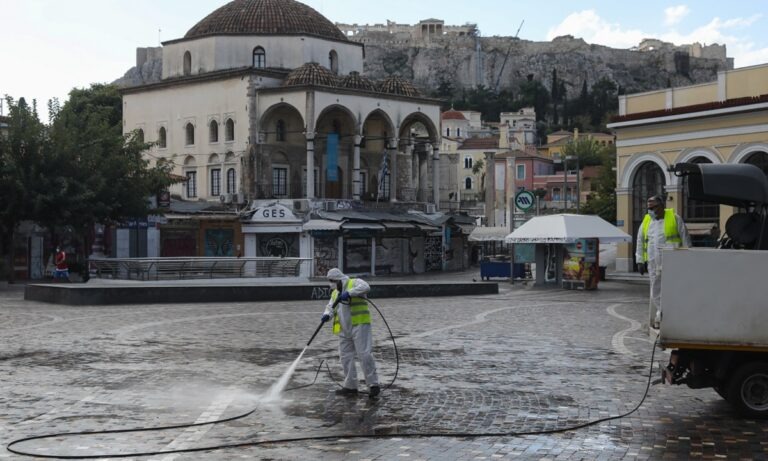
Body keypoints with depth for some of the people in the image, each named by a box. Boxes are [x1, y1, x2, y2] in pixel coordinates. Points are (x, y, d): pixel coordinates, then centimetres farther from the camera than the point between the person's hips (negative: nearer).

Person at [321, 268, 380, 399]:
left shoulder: (355, 283, -1)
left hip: (359, 325, -8)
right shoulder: (335, 292, 21)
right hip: (344, 330, 8)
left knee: (364, 354, -13)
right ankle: (350, 387, 16)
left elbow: (365, 287, -21)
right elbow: (330, 306, 14)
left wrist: (349, 293, -31)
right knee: (345, 357, 8)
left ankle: (373, 385, -10)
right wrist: (327, 315, -8)